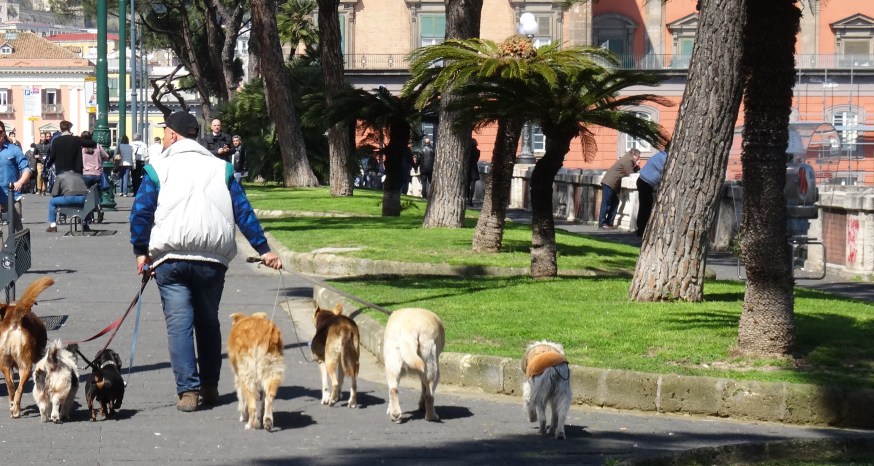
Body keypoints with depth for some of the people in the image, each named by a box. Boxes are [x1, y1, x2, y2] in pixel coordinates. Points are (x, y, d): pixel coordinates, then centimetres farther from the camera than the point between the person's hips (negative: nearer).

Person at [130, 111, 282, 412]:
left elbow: (140, 211, -3)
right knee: (208, 321, 17)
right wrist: (263, 249, 9)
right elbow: (243, 211, 9)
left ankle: (187, 390, -12)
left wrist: (141, 251, 4)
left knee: (178, 322, -3)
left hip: (170, 258, -3)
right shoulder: (220, 168, 12)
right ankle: (210, 386, 21)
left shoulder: (158, 169, 3)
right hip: (213, 259, 3)